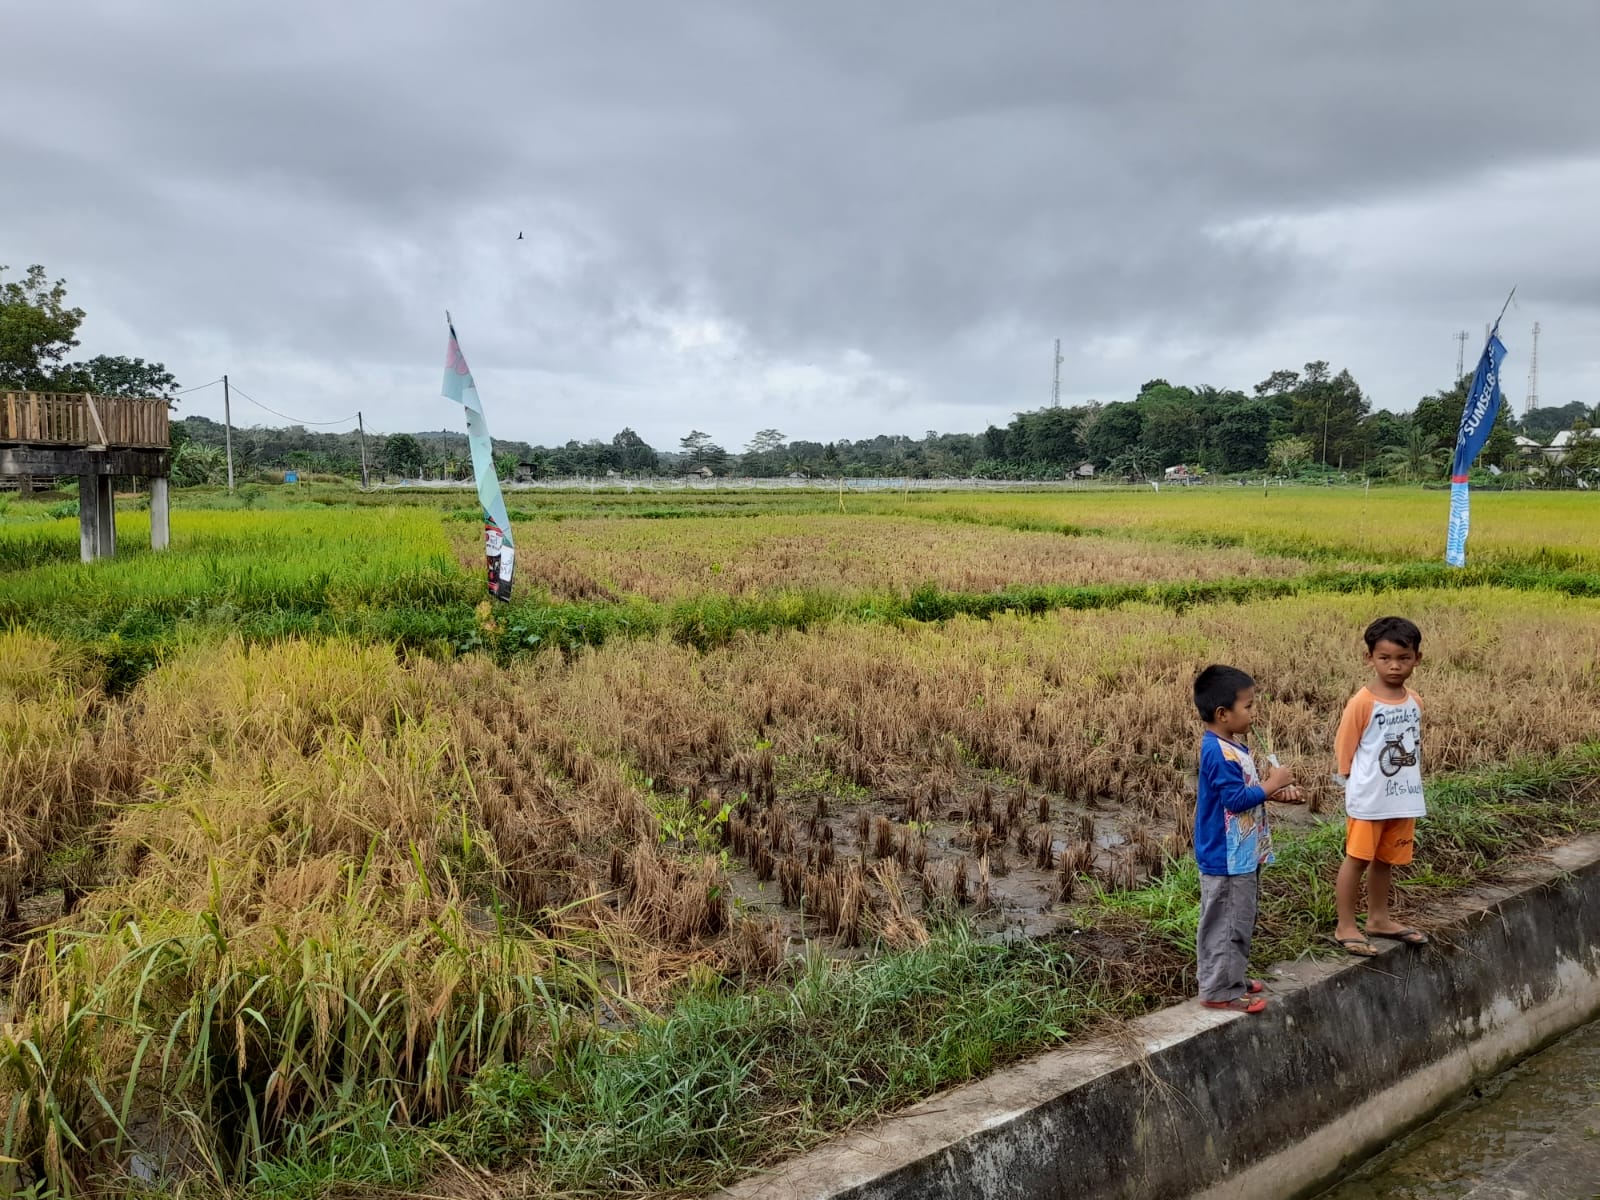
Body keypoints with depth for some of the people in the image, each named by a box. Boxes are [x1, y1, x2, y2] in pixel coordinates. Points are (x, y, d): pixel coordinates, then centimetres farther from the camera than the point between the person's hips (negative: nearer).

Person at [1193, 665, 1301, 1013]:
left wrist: (1277, 791, 4)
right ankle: (1220, 990, 8)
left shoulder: (1231, 746, 9)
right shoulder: (1219, 752, -23)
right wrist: (1272, 784, -15)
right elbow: (1236, 798, -26)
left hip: (1241, 854, 11)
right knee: (1225, 923, -1)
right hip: (1226, 857, -11)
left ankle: (1232, 978, 32)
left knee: (1239, 920, 20)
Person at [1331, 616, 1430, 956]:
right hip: (1369, 800, -6)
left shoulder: (1415, 702, 4)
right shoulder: (1362, 703, -15)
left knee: (1386, 859, 17)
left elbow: (1415, 747, 16)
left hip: (1404, 798, 6)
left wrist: (1411, 786, 11)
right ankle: (1345, 927, 10)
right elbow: (1344, 750, -8)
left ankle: (1379, 919, 31)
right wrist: (1361, 784, -1)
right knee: (1357, 859, 2)